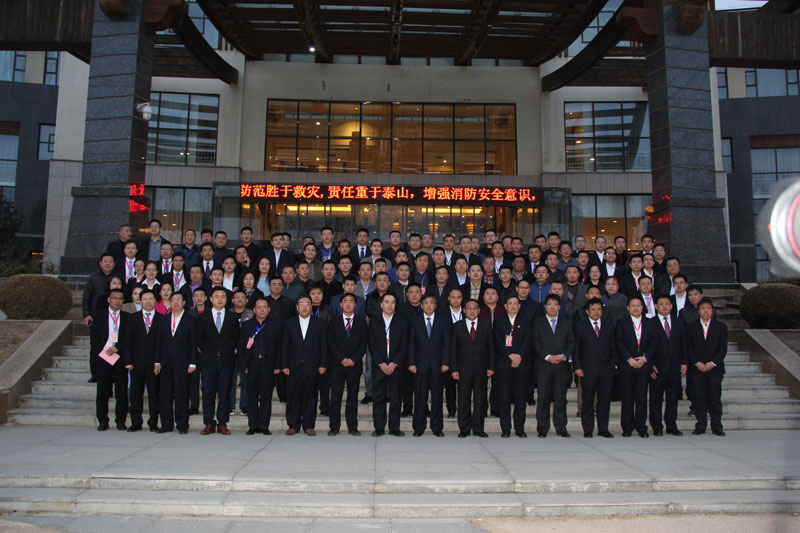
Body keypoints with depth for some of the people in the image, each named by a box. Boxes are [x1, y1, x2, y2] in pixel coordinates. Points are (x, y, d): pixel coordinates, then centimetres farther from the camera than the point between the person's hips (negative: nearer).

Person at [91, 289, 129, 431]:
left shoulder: (127, 317, 8)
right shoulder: (99, 315, 8)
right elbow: (93, 337, 5)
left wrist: (117, 348, -12)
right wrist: (99, 354, -6)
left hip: (121, 358, 0)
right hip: (102, 357, 0)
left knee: (122, 391, 1)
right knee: (102, 391, 4)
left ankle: (120, 421, 9)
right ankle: (102, 421, 13)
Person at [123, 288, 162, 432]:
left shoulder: (162, 319, 4)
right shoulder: (133, 318, 10)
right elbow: (128, 341, 5)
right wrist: (128, 361, -3)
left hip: (154, 363, -1)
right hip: (137, 362, 2)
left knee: (154, 393, 3)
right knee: (135, 393, 5)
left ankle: (153, 423, 11)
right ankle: (136, 423, 15)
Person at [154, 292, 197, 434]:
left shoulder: (190, 320, 2)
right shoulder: (164, 320, 13)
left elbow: (194, 343, -1)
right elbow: (158, 341, 12)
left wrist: (192, 363, -7)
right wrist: (157, 361, 4)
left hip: (182, 363, -4)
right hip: (165, 364, 4)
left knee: (182, 394, -2)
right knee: (165, 394, 5)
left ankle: (182, 425, 7)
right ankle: (166, 424, 14)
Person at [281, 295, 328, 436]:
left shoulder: (318, 323, 7)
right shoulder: (289, 323, 8)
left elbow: (323, 345, 5)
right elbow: (284, 346, 5)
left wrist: (323, 364, -2)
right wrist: (284, 365, -2)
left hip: (311, 367, 0)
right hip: (293, 367, 1)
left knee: (310, 396, 3)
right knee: (293, 396, 2)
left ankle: (308, 425, 12)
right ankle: (293, 425, 12)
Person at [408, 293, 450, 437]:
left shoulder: (442, 322, 8)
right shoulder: (415, 321, 6)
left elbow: (446, 343, 6)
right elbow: (411, 343, 4)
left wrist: (445, 362, -3)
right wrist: (411, 363, -4)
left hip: (436, 365, 1)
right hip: (420, 365, 0)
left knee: (437, 396, 3)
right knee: (420, 396, 2)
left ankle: (437, 427, 11)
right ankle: (419, 427, 11)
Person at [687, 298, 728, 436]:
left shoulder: (721, 326, 5)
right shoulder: (691, 326, 6)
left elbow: (723, 348, 0)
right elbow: (689, 347, 2)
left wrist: (712, 363, -10)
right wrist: (697, 363, -9)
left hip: (715, 368, 0)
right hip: (697, 368, 0)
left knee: (715, 397, 0)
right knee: (699, 398, 1)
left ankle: (717, 427, 9)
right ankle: (700, 426, 8)